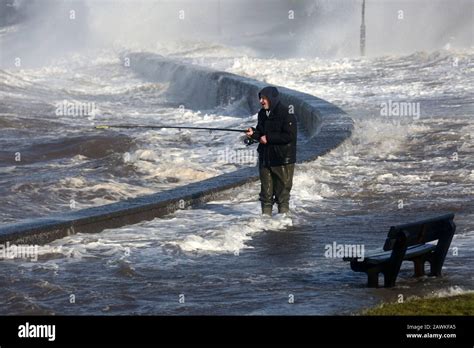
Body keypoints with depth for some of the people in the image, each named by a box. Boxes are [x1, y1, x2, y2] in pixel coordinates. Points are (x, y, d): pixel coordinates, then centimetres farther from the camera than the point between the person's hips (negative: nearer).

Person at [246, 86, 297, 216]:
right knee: (266, 192, 10)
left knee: (282, 190, 0)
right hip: (265, 159, 7)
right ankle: (266, 215, 17)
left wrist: (268, 138, -18)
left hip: (283, 159, -7)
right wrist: (253, 133, -4)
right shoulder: (262, 114, 10)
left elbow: (289, 136, -19)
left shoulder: (286, 113, -13)